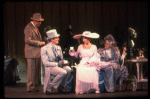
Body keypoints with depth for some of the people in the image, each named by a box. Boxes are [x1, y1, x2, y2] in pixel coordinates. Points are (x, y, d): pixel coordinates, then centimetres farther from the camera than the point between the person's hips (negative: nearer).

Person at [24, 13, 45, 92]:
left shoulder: (35, 28, 19)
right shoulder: (28, 28, -11)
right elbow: (27, 40, -20)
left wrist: (41, 43, 13)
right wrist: (38, 43, -17)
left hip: (37, 53, 9)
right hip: (31, 53, -9)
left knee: (36, 70, 9)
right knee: (31, 69, -7)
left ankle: (33, 86, 14)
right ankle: (30, 87, -4)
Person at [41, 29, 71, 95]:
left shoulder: (58, 48, 17)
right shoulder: (44, 49, -6)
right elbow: (45, 63, -13)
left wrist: (63, 62, -7)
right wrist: (57, 64, -21)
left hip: (58, 66, 7)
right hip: (50, 68, -7)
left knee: (68, 69, -25)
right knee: (63, 72, -33)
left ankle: (61, 88, -9)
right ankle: (49, 87, -17)